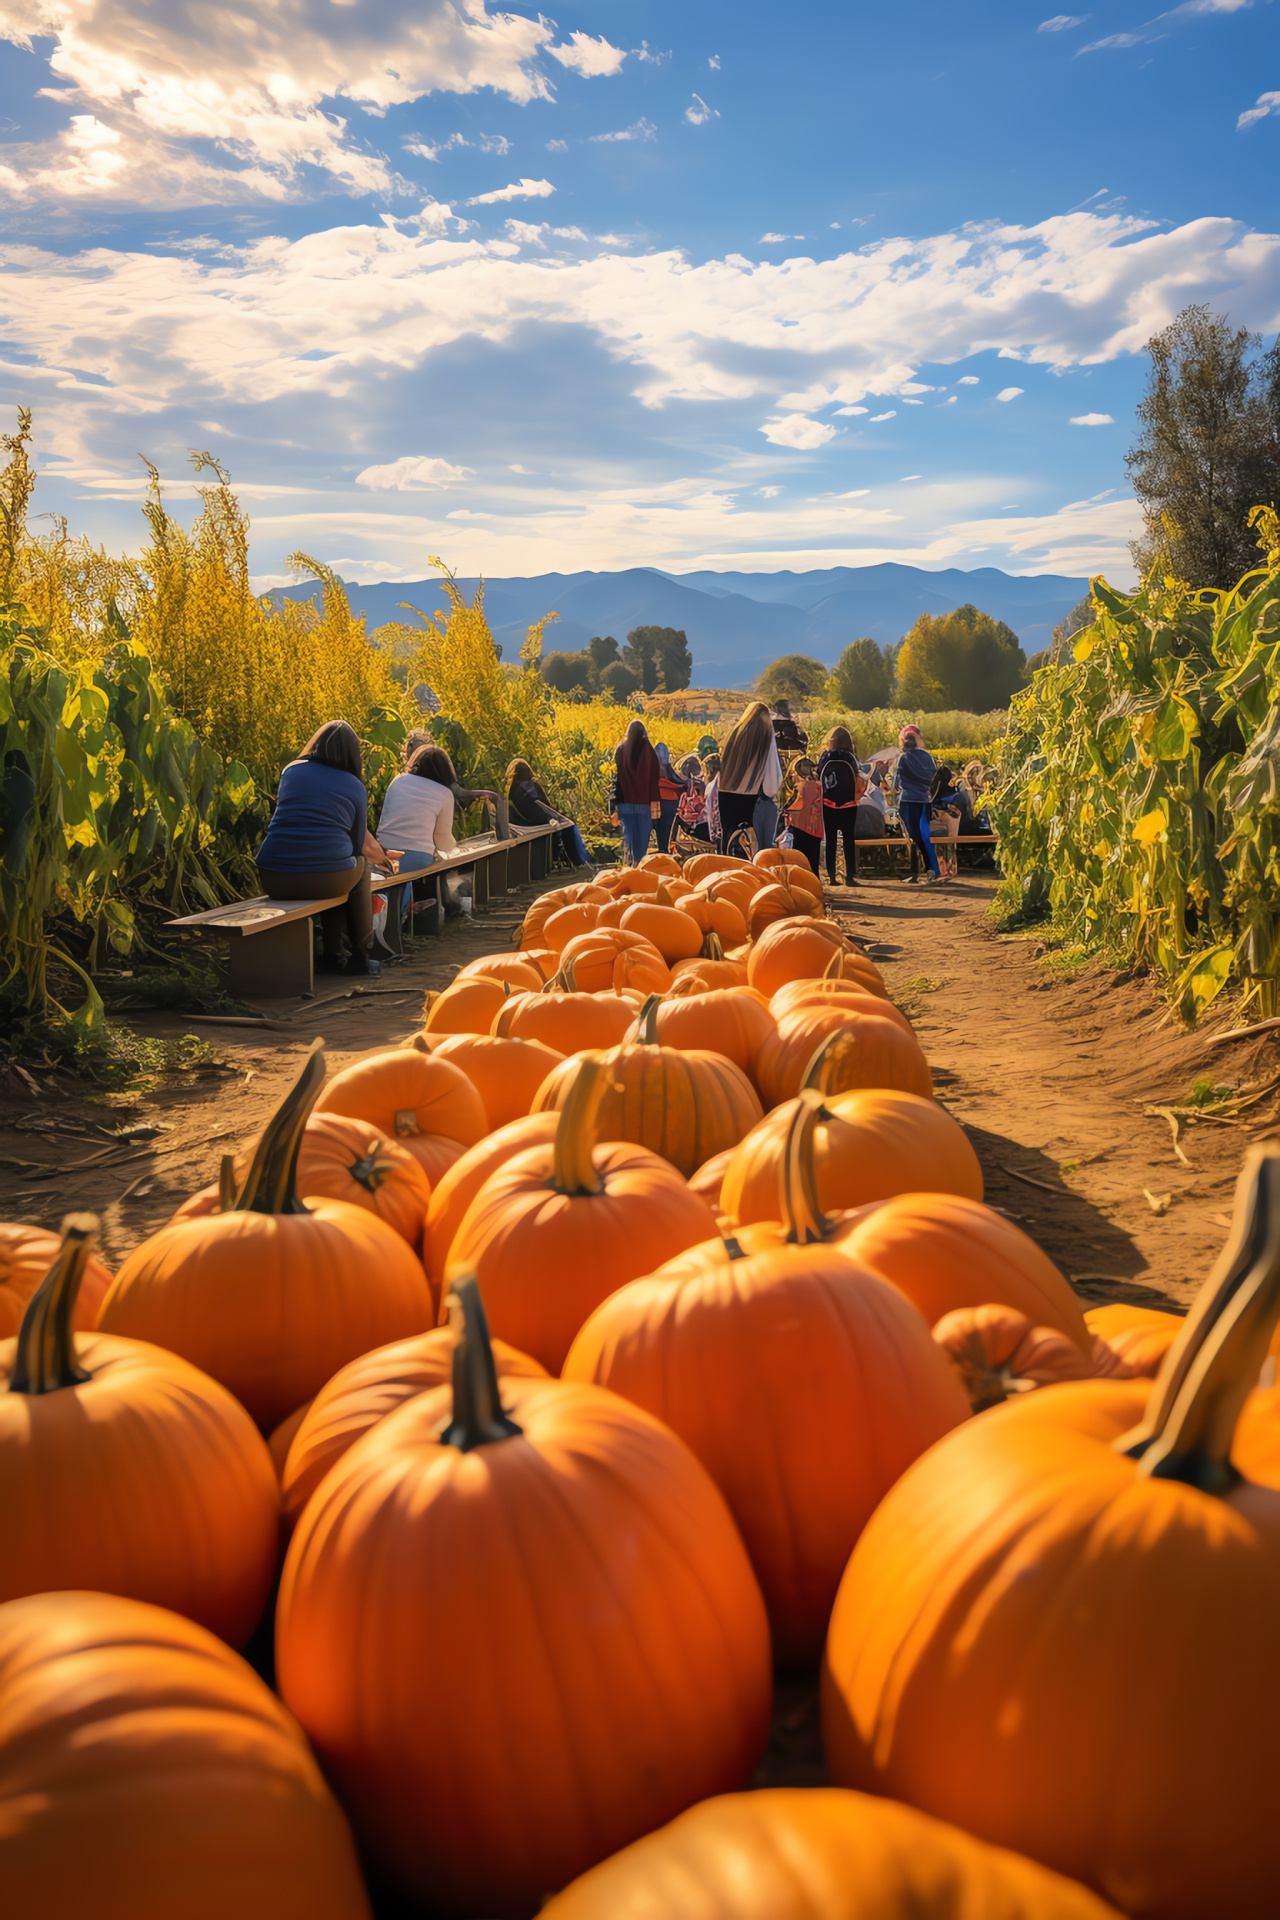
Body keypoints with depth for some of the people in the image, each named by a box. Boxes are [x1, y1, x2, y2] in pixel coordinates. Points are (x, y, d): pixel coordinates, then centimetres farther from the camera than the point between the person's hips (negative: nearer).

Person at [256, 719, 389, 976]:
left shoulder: (292, 770, 13)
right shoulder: (355, 787, 7)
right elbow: (359, 844, 13)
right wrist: (382, 856, 38)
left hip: (273, 880, 3)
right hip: (328, 879, -3)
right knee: (361, 867, 31)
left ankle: (332, 957, 32)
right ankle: (360, 956, 32)